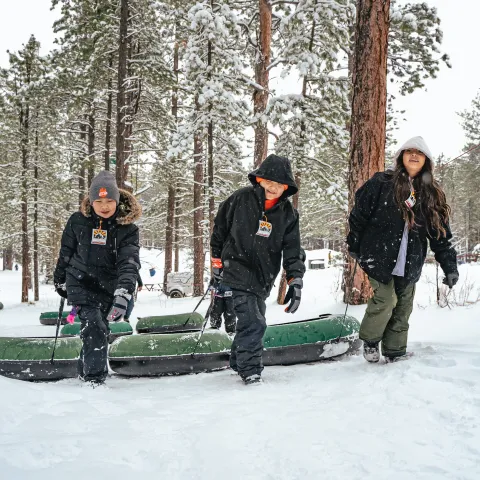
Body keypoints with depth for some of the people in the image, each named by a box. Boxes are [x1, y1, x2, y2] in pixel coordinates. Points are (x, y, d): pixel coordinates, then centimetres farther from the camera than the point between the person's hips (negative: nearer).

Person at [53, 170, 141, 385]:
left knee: (99, 331, 10)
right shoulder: (78, 221, -7)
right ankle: (94, 378, -13)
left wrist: (123, 293, -35)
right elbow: (66, 252, 8)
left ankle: (85, 371, 34)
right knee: (94, 328, -20)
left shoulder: (127, 228, -10)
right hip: (80, 282, -1)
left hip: (108, 287, 2)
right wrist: (60, 280, 18)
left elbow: (129, 262, -21)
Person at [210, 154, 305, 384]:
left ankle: (238, 363, 37)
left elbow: (292, 251, -1)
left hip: (263, 279, 5)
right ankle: (251, 372, -3)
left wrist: (295, 281, -12)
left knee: (252, 324, 17)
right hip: (237, 273, -5)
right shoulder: (240, 199, -11)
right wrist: (217, 262, 5)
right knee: (253, 324, -16)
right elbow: (219, 230, 1)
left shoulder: (288, 213, -1)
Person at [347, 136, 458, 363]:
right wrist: (354, 246, 4)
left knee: (403, 307, 7)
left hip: (410, 263, 4)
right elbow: (359, 215, 0)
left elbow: (441, 234, 6)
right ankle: (370, 340, 14)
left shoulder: (432, 194, 6)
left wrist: (449, 266, 1)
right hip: (379, 256, -4)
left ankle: (395, 351, 22)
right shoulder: (381, 183, -6)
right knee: (385, 300, -11)